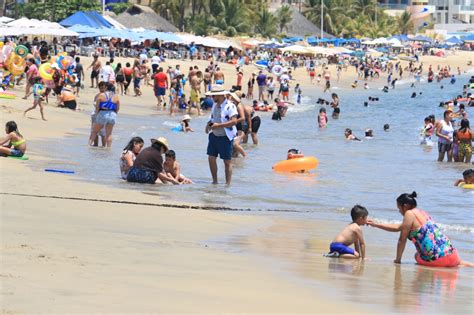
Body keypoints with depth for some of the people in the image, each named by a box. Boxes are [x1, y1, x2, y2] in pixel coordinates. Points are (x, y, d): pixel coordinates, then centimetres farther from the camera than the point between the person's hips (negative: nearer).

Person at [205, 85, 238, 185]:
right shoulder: (215, 105, 10)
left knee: (227, 161, 0)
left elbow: (234, 121, -24)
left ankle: (228, 183, 7)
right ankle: (215, 181, 20)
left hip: (225, 137, -8)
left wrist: (218, 125, -25)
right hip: (214, 135, 8)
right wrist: (209, 124, 2)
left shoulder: (230, 106, -16)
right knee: (211, 158, 7)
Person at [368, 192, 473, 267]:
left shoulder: (409, 214, -7)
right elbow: (398, 228, 31)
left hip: (436, 259, -8)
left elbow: (402, 240, -5)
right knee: (457, 262, 40)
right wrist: (375, 224, 36)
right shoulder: (421, 212, 20)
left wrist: (397, 260, 7)